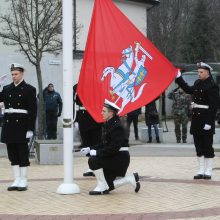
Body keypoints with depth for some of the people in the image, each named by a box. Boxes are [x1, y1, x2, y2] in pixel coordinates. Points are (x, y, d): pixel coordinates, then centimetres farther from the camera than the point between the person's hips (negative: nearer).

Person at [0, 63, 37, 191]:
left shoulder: (29, 89, -2)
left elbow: (33, 110, -6)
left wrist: (30, 129, -12)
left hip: (22, 126, -5)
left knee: (23, 155, 0)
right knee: (13, 155, 7)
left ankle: (23, 181, 7)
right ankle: (17, 180, 14)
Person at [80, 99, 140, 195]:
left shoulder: (117, 127, -19)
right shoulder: (108, 125, 10)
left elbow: (113, 148, -27)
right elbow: (104, 144, 13)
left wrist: (97, 152, -27)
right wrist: (90, 149, 0)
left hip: (120, 158, -10)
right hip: (114, 158, 10)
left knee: (93, 161, -23)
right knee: (107, 185, 8)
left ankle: (102, 187, -10)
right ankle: (131, 178, 19)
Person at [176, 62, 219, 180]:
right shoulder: (198, 83, 10)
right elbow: (189, 90, 28)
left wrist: (209, 122, -20)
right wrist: (178, 78, 24)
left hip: (206, 118, -7)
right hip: (196, 117, 7)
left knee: (207, 146, 0)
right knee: (199, 145, 10)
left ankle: (208, 171, 7)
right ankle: (201, 171, 18)